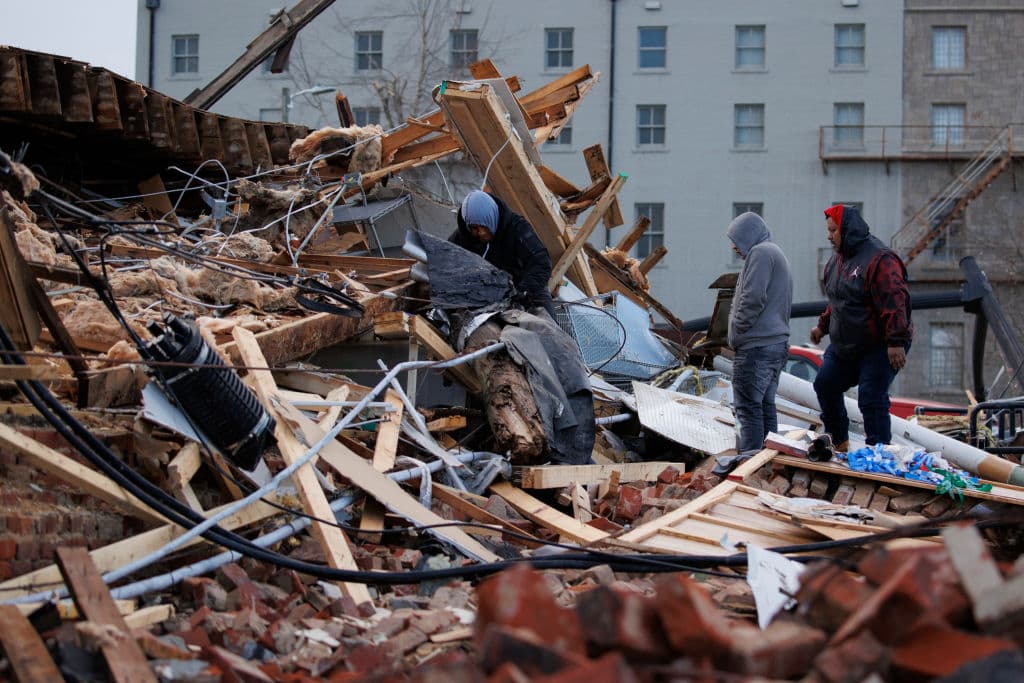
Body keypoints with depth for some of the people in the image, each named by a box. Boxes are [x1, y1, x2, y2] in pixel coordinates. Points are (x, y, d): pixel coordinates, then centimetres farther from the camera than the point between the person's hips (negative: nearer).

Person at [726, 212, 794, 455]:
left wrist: (736, 333, -9)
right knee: (766, 405, 14)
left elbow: (753, 298, -19)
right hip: (777, 342, 10)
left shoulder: (761, 253, -10)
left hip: (756, 346, -10)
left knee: (748, 407, -10)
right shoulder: (777, 254, 22)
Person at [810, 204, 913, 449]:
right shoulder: (838, 259, 9)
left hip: (879, 347, -10)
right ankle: (839, 442, 29)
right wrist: (823, 325, 24)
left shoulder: (879, 259, -22)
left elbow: (895, 302, -27)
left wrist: (896, 342, -30)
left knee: (872, 399, -14)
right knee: (825, 385, 14)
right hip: (844, 346, 10)